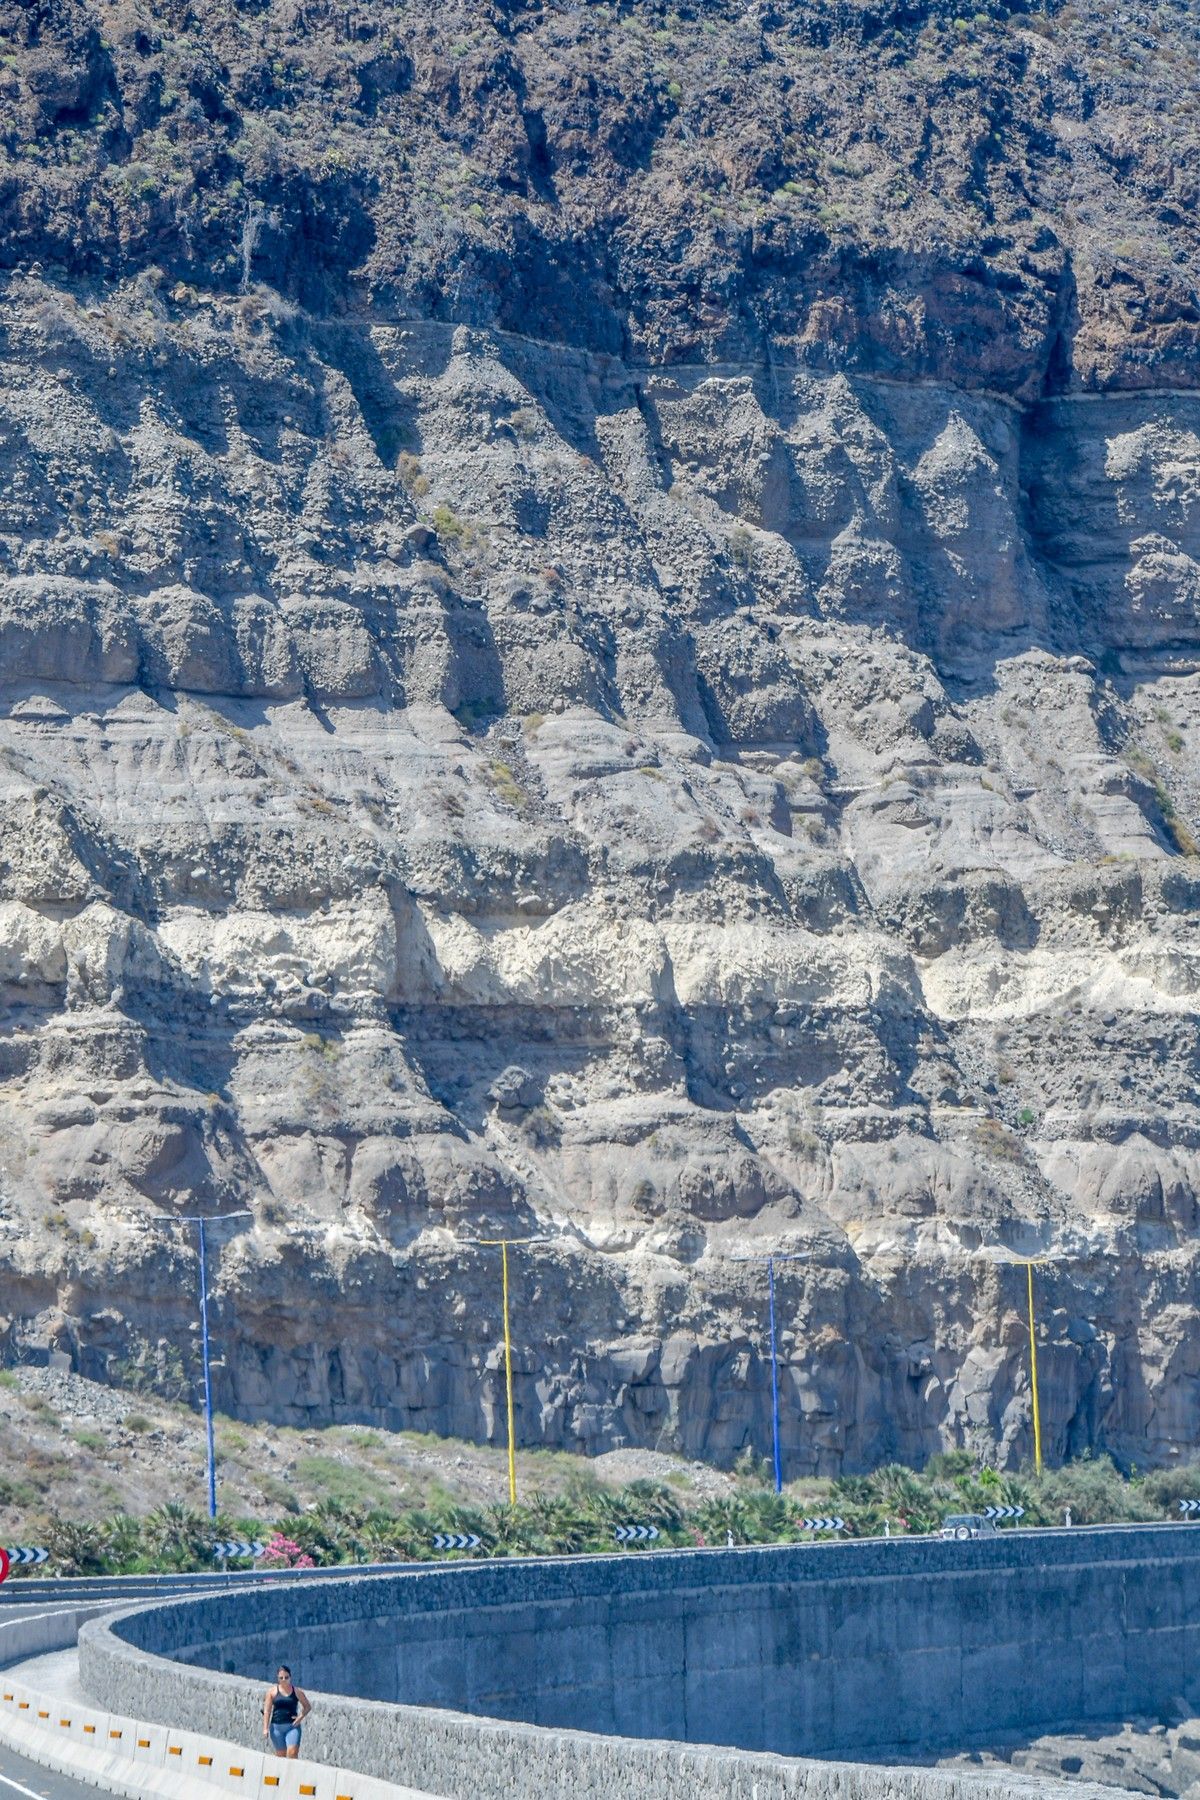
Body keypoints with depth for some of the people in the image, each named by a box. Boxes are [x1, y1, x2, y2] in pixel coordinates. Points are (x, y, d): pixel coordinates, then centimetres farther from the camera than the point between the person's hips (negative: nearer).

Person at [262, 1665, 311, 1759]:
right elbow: (267, 1711, 2)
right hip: (277, 1727, 1)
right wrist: (265, 1728, -6)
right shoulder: (272, 1691, 4)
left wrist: (301, 1717, -4)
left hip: (292, 1727, -1)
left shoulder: (297, 1692, 4)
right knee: (280, 1755, 6)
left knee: (292, 1753, -18)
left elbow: (307, 1706, 15)